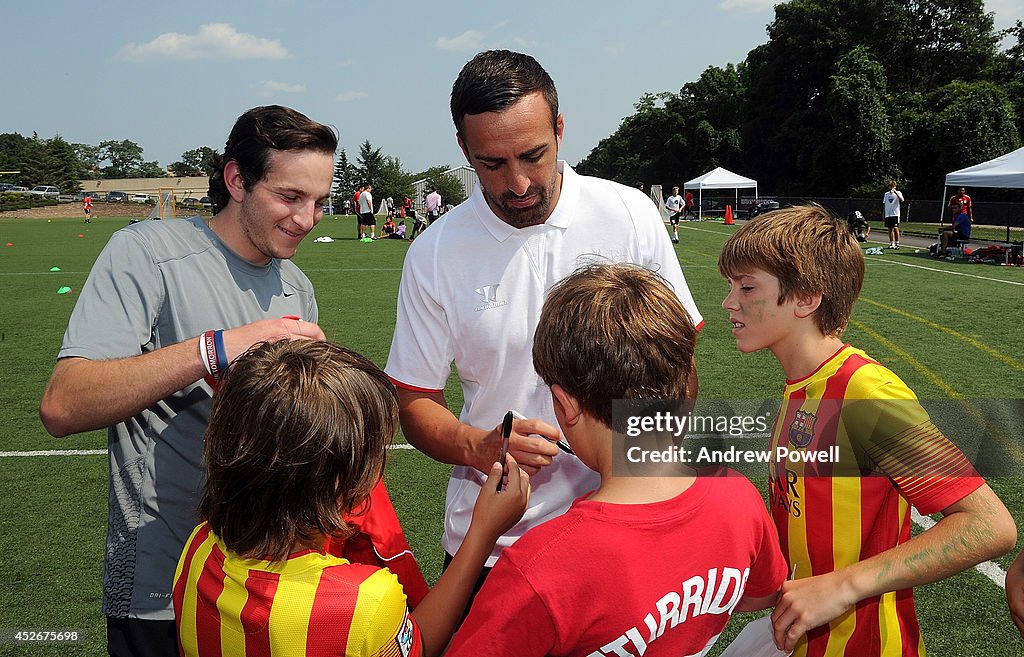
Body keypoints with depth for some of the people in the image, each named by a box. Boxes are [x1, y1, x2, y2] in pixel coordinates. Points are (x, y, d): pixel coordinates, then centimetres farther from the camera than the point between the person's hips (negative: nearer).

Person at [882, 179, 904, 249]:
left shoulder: (898, 193, 1)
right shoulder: (886, 194, 15)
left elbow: (902, 200, -18)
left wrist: (896, 192, -23)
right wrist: (883, 214, 13)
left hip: (895, 214, -4)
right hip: (888, 214, 4)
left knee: (895, 228, -9)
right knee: (890, 229, 7)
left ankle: (897, 243, -4)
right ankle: (892, 244, 12)